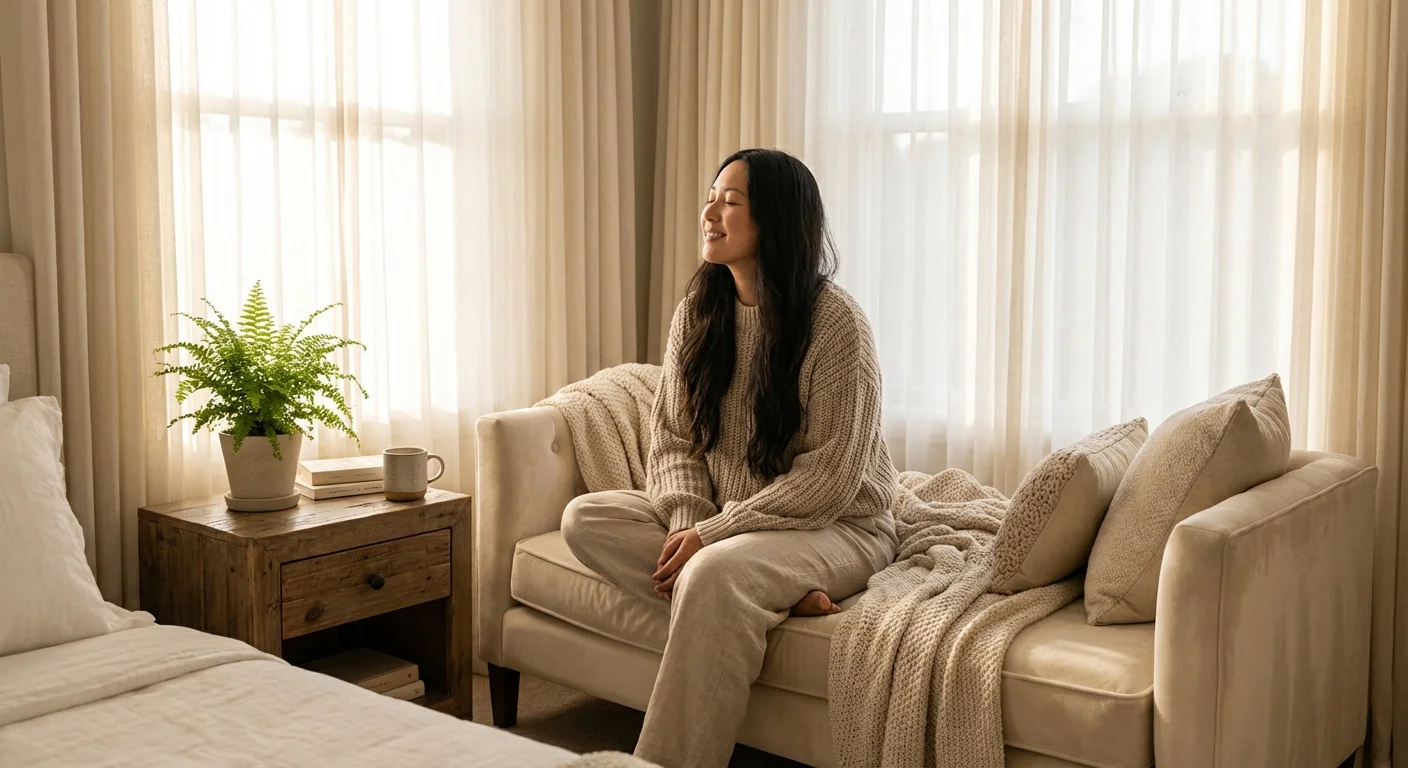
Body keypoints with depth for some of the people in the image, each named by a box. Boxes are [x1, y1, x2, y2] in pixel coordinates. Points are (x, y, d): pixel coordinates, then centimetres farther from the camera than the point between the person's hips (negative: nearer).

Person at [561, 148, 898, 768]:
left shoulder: (834, 320, -15)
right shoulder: (698, 313, 4)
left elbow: (830, 476, -17)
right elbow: (672, 437, 4)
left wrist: (713, 532, -20)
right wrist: (688, 523, -16)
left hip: (833, 527, -7)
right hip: (714, 523, 7)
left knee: (716, 571, -36)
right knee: (585, 518, -13)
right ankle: (776, 593, -21)